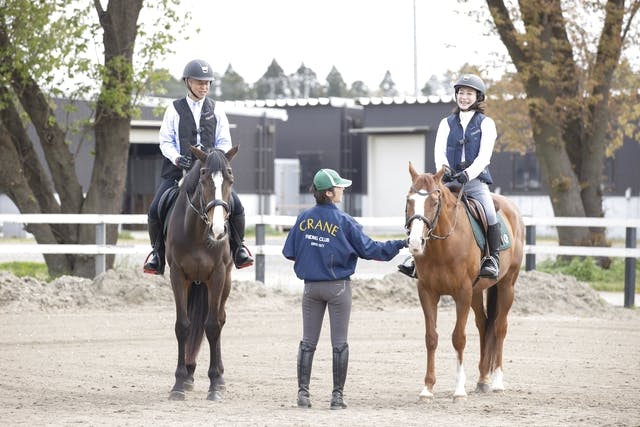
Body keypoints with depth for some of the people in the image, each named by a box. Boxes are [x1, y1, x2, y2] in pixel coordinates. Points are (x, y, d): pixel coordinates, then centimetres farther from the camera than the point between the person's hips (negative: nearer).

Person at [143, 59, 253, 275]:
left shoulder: (216, 110, 10)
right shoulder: (174, 109, 5)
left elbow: (225, 142, 9)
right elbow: (165, 141, 3)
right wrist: (177, 158, -16)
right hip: (178, 168, -1)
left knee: (235, 206, -17)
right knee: (155, 210, -15)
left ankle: (237, 247, 6)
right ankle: (158, 251, 7)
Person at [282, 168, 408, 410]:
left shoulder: (303, 219, -2)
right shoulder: (344, 222, -12)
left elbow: (289, 252, 2)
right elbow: (368, 250, -10)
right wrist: (399, 245, -4)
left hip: (311, 287, 3)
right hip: (338, 287, -3)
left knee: (308, 342, 10)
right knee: (339, 343, 4)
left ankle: (303, 392, 7)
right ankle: (337, 395, 4)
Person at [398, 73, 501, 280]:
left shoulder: (486, 123, 5)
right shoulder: (447, 123, 13)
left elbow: (484, 155, -7)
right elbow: (439, 151, 1)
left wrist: (468, 173, -23)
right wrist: (443, 170, -20)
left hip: (475, 179, -3)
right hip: (450, 181, 3)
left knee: (489, 213, -25)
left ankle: (493, 257, -12)